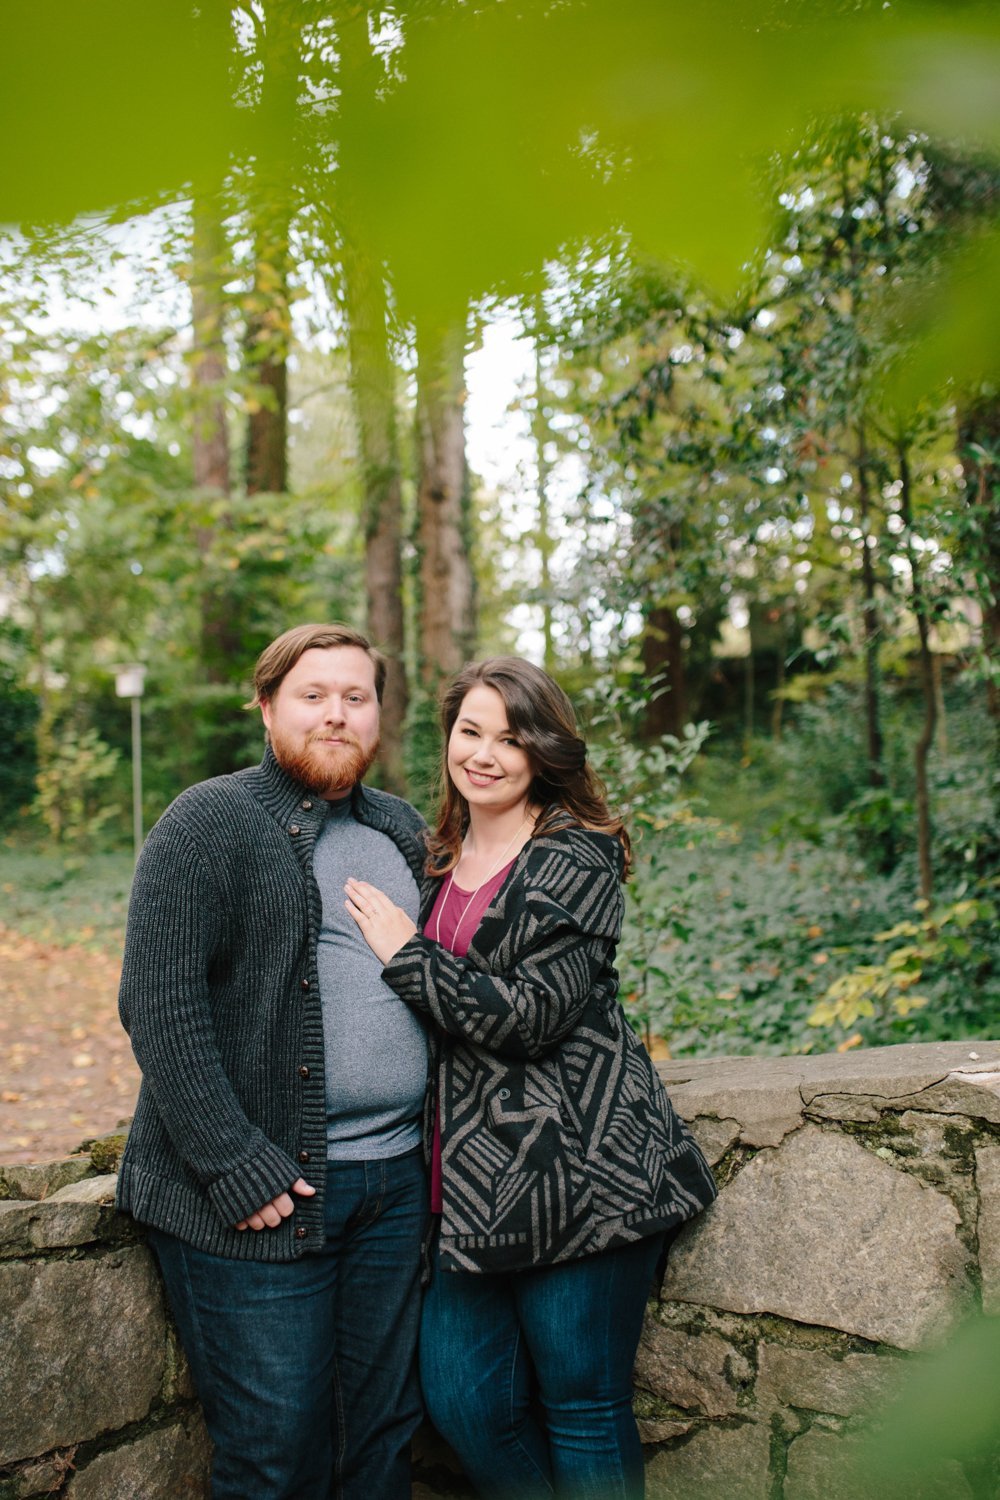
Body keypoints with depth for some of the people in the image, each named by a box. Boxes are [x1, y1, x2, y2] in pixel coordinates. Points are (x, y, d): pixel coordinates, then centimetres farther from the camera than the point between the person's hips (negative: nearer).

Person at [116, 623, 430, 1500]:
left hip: (394, 1183, 6)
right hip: (262, 1195, -6)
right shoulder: (211, 822, -7)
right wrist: (233, 1165, -18)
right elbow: (159, 1008, -14)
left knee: (388, 1428, 15)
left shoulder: (402, 831, 14)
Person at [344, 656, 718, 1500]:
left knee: (584, 1410, 4)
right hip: (478, 1180, 7)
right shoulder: (440, 862, 13)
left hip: (582, 1171, -7)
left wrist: (406, 954, -11)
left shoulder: (577, 860, -8)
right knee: (463, 1402, 9)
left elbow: (532, 1015, -18)